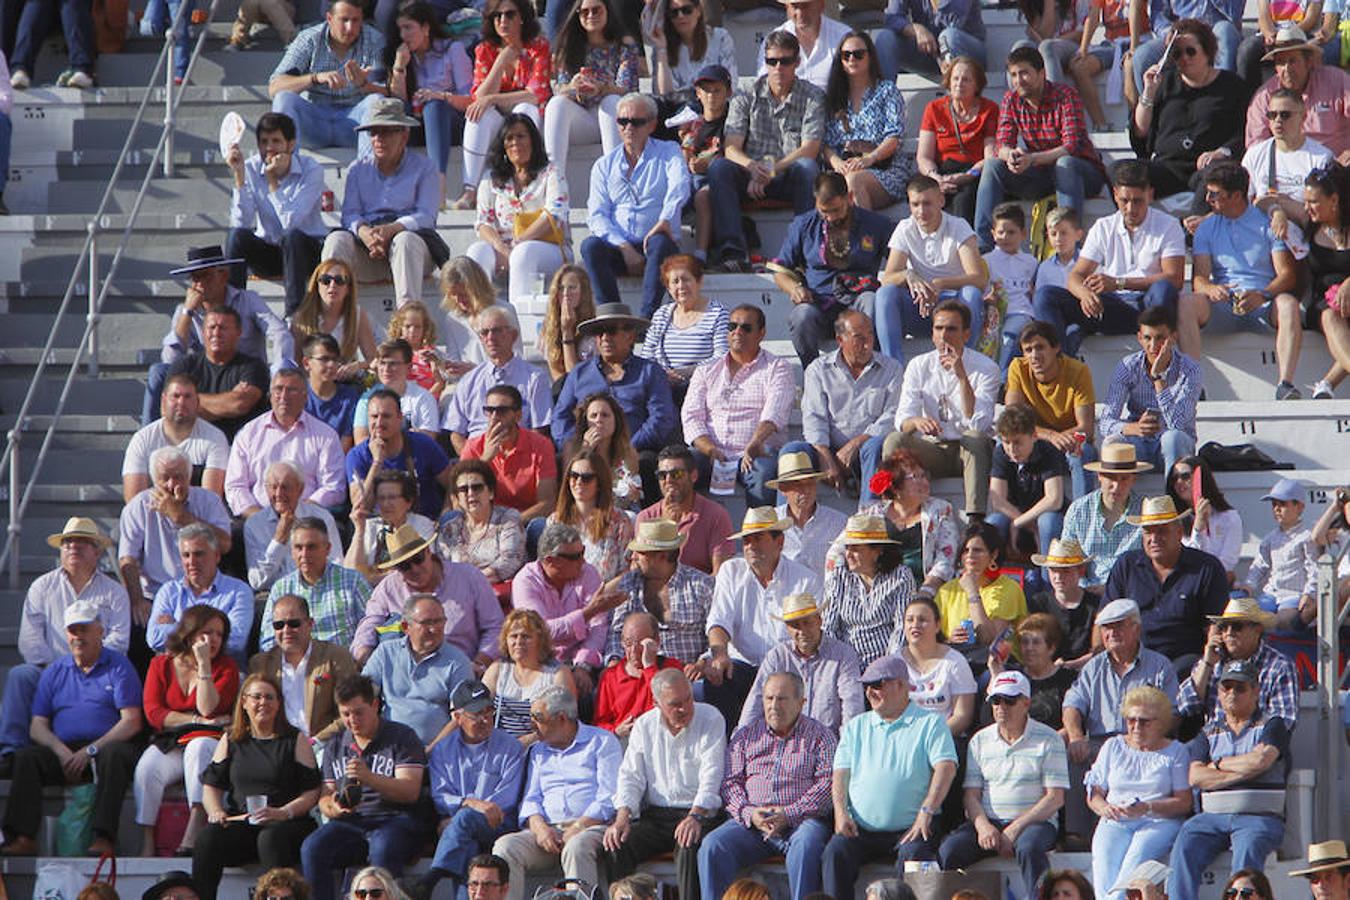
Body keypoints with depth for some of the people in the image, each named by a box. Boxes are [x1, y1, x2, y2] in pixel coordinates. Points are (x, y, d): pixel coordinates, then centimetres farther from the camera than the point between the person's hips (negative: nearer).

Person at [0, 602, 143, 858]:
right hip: (63, 752, 3)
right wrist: (62, 752, -10)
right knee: (25, 757, -23)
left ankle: (104, 839, -46)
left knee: (113, 755, -37)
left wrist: (90, 751, -15)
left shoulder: (118, 667, 8)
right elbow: (37, 726, 12)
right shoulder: (54, 672, 20)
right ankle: (23, 839, -34)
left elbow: (131, 722, -3)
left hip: (106, 746, -3)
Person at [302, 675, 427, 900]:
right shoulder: (334, 745, 20)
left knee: (382, 849, -39)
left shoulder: (402, 737, 5)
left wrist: (370, 778, -22)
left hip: (394, 820, -4)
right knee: (312, 849, -26)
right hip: (349, 822, 4)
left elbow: (410, 792, -6)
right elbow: (325, 797, 17)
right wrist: (333, 808, -9)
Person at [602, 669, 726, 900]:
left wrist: (695, 817, -27)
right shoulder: (644, 725, 10)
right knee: (615, 846, -22)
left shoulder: (710, 720, -2)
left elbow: (711, 776, -11)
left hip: (700, 813, -4)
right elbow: (631, 776, 7)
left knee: (689, 846, -36)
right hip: (655, 815, 4)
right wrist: (622, 818, -11)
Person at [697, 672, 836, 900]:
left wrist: (789, 815, -14)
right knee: (712, 847, -24)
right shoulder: (746, 736, 20)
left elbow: (827, 784, -2)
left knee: (805, 847, -37)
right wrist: (749, 813, -9)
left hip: (801, 820, -3)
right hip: (749, 821, 3)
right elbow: (730, 782, 12)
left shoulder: (820, 736, 10)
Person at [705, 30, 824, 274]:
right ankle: (732, 251, -37)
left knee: (807, 167, -34)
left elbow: (809, 150, -8)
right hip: (750, 179, 2)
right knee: (718, 167, -27)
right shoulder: (746, 99, 8)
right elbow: (731, 148, -3)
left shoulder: (812, 97, 4)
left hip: (790, 180, -2)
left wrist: (770, 171, -19)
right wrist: (753, 167, -27)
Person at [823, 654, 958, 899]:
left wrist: (926, 812, -19)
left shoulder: (930, 723, 7)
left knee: (914, 854, -34)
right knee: (835, 853, -25)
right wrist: (841, 812, -6)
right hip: (860, 828, 3)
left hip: (909, 828, -3)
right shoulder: (856, 727, 21)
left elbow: (946, 768, -6)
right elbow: (841, 772, 14)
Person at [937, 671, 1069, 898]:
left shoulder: (1048, 740, 3)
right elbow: (971, 794, 10)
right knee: (949, 850, -26)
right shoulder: (981, 740, 15)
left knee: (1029, 848, -38)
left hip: (1033, 822, -3)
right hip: (987, 822, 3)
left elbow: (1055, 798, -3)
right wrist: (983, 826, -12)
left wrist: (1016, 828, -14)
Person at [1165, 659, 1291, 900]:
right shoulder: (1209, 733, 20)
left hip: (1260, 818, -3)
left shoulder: (1272, 725, 11)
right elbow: (1195, 777, 4)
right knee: (1184, 849, -26)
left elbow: (1260, 760, -9)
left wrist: (1218, 764, 5)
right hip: (1212, 816, 3)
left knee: (1247, 853, -36)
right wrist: (1242, 772, -4)